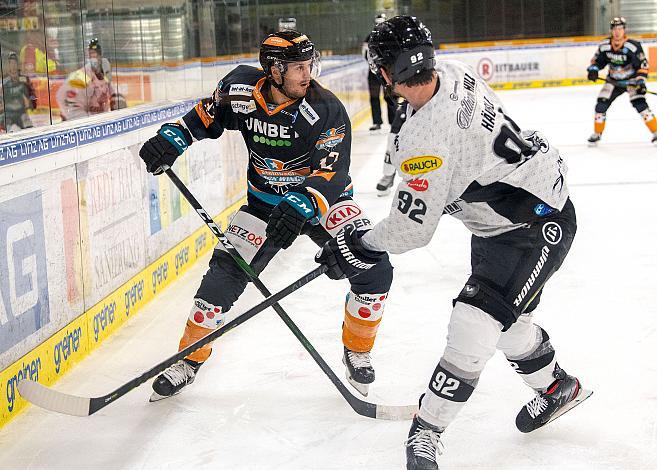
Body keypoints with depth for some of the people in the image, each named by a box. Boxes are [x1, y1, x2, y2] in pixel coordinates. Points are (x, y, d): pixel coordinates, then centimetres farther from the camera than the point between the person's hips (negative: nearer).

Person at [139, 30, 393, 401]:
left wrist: (302, 205, -46)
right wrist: (174, 136, -9)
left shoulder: (326, 109, -23)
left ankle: (358, 352, 7)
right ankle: (189, 360, 13)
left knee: (375, 268, -18)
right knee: (225, 273, -8)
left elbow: (332, 173, -29)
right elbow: (208, 114, 6)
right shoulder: (242, 89, -15)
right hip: (266, 201, 2)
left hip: (321, 199, -2)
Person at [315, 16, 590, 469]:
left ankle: (427, 430, -11)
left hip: (538, 227, -10)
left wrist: (358, 249, -9)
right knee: (507, 317, 22)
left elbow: (412, 228, -24)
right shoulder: (454, 74, -8)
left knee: (475, 322, -17)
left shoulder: (425, 139, -34)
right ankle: (557, 387, 44)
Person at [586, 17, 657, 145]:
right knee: (601, 104, -3)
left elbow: (642, 64, -17)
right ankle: (597, 134, 15)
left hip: (631, 80, -4)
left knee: (640, 104, -21)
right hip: (613, 80, 4)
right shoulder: (604, 45, -9)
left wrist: (640, 81, -24)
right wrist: (593, 70, -13)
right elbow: (597, 60, 6)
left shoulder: (633, 46, -22)